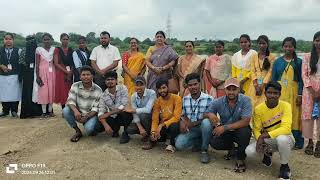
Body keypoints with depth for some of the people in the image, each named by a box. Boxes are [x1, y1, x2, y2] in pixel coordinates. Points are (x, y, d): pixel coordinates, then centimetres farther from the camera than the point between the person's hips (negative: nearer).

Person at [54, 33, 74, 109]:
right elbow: (56, 63, -4)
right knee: (62, 92, -4)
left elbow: (73, 63, 8)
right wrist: (66, 71, -12)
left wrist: (70, 72, -8)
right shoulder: (57, 50, 4)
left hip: (70, 74, 2)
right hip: (60, 74, -2)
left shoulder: (71, 50, 12)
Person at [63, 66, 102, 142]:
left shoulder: (98, 90, -12)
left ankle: (92, 129, 10)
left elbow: (96, 108, -13)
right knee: (65, 111, -25)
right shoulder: (75, 86, -6)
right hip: (78, 113, 4)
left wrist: (86, 117, -28)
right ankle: (78, 131, -4)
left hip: (91, 115, -3)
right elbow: (70, 101, -13)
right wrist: (75, 110, -34)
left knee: (88, 129, -32)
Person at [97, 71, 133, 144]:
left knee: (125, 111, -37)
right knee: (99, 127, -20)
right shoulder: (103, 96, -5)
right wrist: (106, 125, -32)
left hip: (125, 116, -3)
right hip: (113, 118, 3)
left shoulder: (122, 88, -14)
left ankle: (125, 133, -11)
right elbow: (101, 113, -13)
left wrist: (108, 114, -22)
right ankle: (115, 129, 12)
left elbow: (124, 106, -23)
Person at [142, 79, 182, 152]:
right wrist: (153, 131, -23)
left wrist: (162, 125, -30)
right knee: (156, 135, -28)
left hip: (173, 124, -3)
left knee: (174, 126, -37)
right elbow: (155, 119, -5)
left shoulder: (176, 98, -14)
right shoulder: (157, 101, -1)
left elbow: (176, 117, -21)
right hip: (162, 126, 3)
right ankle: (153, 141, 9)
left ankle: (172, 144, -9)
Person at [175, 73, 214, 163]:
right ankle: (199, 142, 10)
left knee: (206, 122, -38)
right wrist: (182, 122, -13)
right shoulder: (185, 99, 5)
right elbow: (182, 115, 11)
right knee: (179, 144, -21)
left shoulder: (208, 99, -12)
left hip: (203, 127, -3)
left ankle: (204, 150, -16)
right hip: (190, 129, 4)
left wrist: (193, 123, -19)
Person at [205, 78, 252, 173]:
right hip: (225, 132, 2)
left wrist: (225, 127, -34)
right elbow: (205, 114, -4)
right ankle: (231, 147, 13)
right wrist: (210, 115, -31)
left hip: (240, 129, -2)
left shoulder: (245, 100, -20)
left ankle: (240, 158, -8)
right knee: (214, 143, -24)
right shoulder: (217, 102, -12)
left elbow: (246, 121, -28)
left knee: (245, 131, -36)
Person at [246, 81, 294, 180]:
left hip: (284, 138, -3)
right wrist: (260, 139, -29)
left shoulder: (285, 106, -18)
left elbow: (286, 129, -27)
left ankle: (284, 166, -9)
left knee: (282, 139, -39)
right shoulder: (258, 109, -10)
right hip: (267, 140, 3)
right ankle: (268, 153, 15)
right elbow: (256, 129, -7)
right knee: (249, 151, -22)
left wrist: (265, 135, -33)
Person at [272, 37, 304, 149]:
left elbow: (301, 80, 2)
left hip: (293, 92, -1)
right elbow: (273, 79, 9)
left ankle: (297, 141, 10)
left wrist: (300, 94, -7)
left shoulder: (298, 62, 4)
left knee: (294, 115, 1)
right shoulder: (277, 62, 9)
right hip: (279, 91, 1)